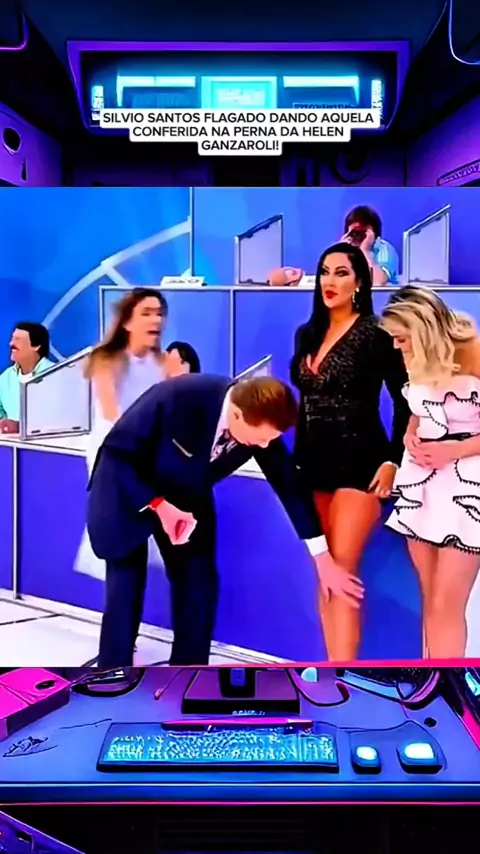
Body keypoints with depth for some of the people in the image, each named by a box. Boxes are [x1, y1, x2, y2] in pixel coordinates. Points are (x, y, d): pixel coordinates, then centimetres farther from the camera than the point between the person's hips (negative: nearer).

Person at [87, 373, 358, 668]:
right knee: (126, 585, -9)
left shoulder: (262, 424, -21)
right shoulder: (176, 398, -36)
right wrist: (159, 505, -31)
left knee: (199, 584, -2)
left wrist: (323, 559, -8)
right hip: (129, 488, -4)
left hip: (186, 495, 4)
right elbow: (118, 449, -24)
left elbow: (289, 484, -11)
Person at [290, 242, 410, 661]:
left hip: (359, 461, -6)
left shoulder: (377, 333, -7)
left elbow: (406, 402, -7)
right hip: (314, 462, 7)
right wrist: (298, 461, 14)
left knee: (340, 571, -11)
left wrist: (393, 461, -14)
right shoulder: (307, 334, 10)